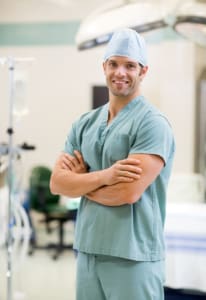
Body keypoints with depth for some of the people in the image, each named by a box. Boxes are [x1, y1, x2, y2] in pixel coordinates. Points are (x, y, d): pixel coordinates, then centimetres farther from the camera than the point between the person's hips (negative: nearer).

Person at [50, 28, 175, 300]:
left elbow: (128, 192, -20)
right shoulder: (85, 123, 10)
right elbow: (57, 183, 0)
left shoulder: (152, 123, -10)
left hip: (133, 257, -6)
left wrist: (81, 178, -4)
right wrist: (103, 176, -17)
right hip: (87, 251, 6)